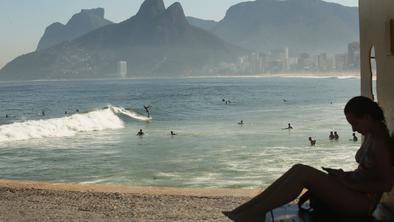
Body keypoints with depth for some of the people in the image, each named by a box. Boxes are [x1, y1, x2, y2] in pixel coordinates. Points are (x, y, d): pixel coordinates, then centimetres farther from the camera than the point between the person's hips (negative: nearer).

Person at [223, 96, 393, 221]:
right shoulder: (370, 136, 14)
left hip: (362, 203, -9)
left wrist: (350, 183, -17)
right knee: (298, 170, -8)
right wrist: (345, 175, 5)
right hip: (353, 193, 9)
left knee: (304, 173, -22)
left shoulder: (380, 143, -16)